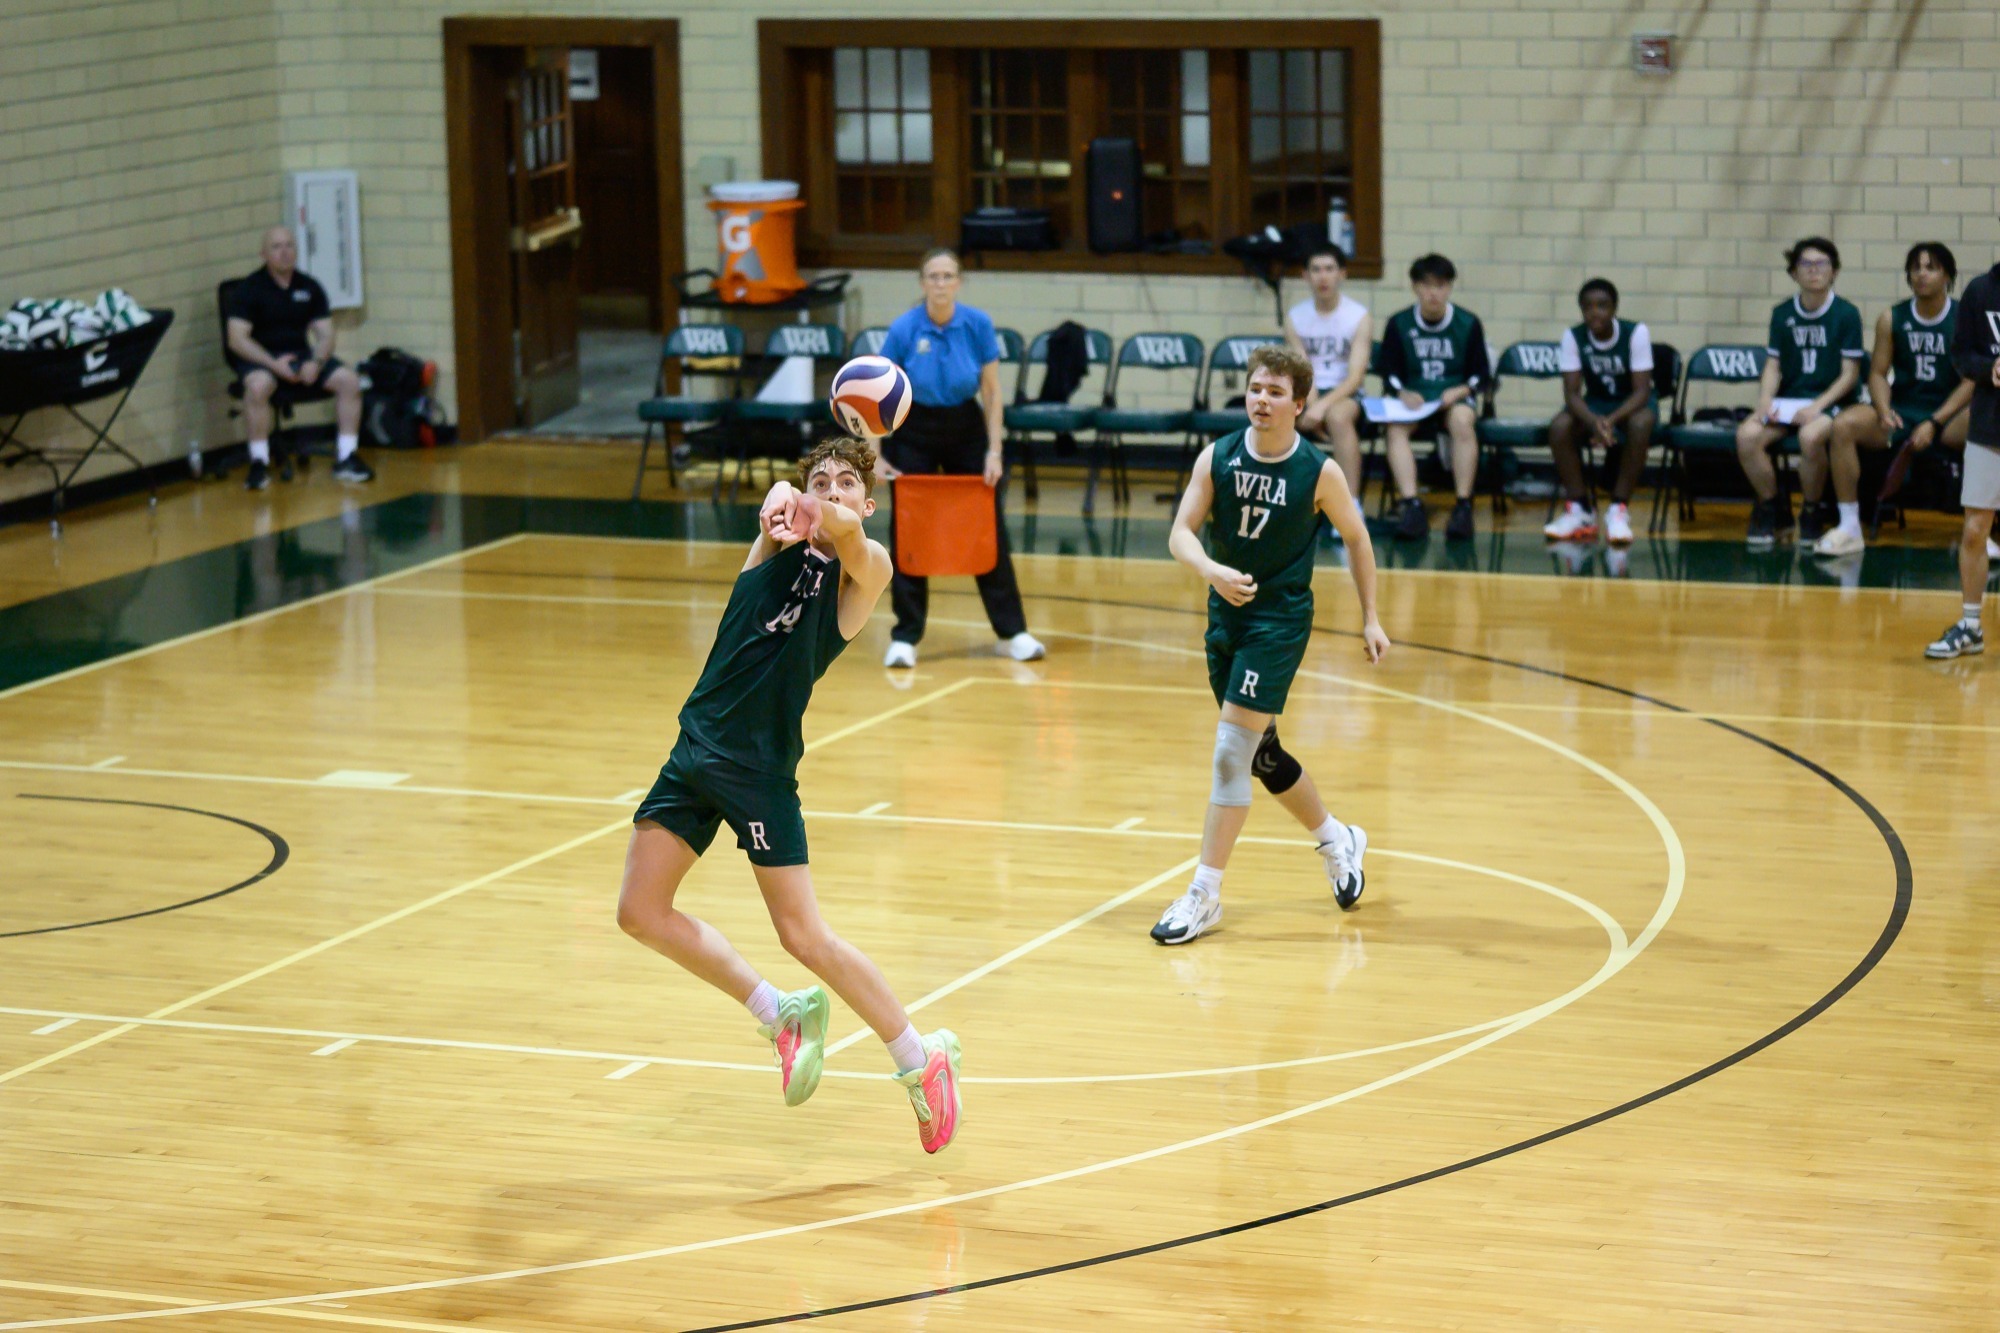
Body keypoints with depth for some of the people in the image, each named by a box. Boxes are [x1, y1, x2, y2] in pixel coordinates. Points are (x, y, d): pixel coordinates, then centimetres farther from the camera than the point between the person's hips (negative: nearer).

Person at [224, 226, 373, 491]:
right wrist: (274, 364, -26)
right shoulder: (249, 289, -6)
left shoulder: (309, 287, 8)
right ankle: (259, 463, -28)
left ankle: (346, 458, -7)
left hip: (300, 355, 5)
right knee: (258, 385, -38)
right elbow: (237, 339, -14)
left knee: (349, 380, -16)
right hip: (260, 359, -5)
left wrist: (316, 363, -15)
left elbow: (325, 334, 7)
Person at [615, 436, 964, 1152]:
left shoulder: (862, 569, -3)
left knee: (804, 936, -6)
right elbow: (783, 503, -14)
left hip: (760, 765, -6)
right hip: (698, 746, 6)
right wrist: (780, 506, -34)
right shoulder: (777, 545, 8)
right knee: (641, 911, 7)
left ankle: (920, 1059, 11)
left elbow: (848, 532, -25)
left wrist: (823, 518, -45)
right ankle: (783, 1014, 22)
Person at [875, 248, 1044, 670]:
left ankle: (1012, 631, 9)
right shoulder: (904, 329, -17)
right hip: (915, 432, -1)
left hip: (965, 428, 1)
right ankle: (905, 637, 4)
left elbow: (992, 392, -6)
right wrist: (875, 455, -14)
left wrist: (994, 450, -11)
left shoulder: (977, 325, -13)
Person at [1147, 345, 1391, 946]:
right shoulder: (1217, 457, -5)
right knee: (1259, 754, 16)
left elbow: (1357, 539, 3)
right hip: (1226, 613, 5)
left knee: (1232, 750, -13)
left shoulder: (1320, 473, -12)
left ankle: (1204, 895, -6)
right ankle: (1336, 840, 41)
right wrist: (1213, 571, -29)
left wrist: (1370, 619, 4)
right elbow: (1181, 533, -9)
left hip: (1281, 620, -5)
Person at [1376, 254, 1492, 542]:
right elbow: (1389, 372, 8)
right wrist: (1403, 393, -13)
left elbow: (1481, 374, 7)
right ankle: (1411, 506, -40)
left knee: (1462, 420, -36)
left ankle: (1463, 507, -34)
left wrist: (1460, 391, -12)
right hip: (1413, 398, 1)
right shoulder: (1399, 324, 5)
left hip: (1454, 398, -1)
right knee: (1396, 427, -32)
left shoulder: (1468, 324, 3)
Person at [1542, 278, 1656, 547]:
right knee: (1559, 427, -28)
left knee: (1640, 425, -37)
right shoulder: (1573, 337, -14)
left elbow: (1641, 391, -24)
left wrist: (1611, 420, -42)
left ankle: (1619, 509, -27)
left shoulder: (1636, 333, -21)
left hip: (1632, 403, -2)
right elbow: (1572, 393, -18)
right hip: (1595, 402, 2)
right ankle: (1578, 509, -17)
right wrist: (1593, 421, -40)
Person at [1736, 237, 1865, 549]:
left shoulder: (1846, 314, -2)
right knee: (1747, 435, -26)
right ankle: (1773, 509, -2)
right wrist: (1765, 401, -10)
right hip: (1787, 399, 4)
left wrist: (1818, 406, -17)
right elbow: (1773, 365, 9)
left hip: (1830, 402, -4)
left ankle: (1813, 513, -11)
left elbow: (1849, 374, -4)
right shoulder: (1782, 314, 10)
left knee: (1810, 436, -38)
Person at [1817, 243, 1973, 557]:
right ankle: (1849, 528, -21)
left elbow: (1971, 381, -7)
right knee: (1844, 425, -25)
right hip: (1901, 412, 2)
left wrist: (1934, 423, -17)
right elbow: (1878, 373, 5)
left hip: (1948, 415, -2)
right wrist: (1884, 412, -16)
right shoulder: (1892, 319, 4)